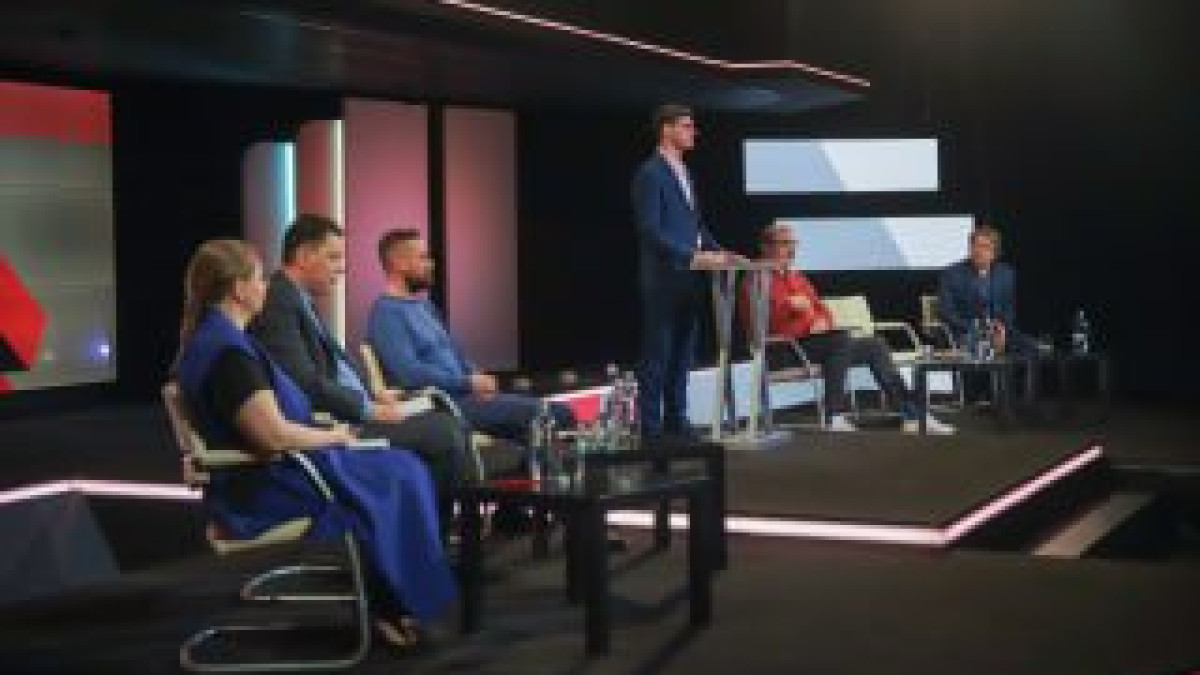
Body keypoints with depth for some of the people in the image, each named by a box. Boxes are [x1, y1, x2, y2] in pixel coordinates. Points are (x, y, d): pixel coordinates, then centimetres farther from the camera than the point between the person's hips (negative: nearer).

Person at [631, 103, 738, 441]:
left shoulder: (682, 172, 17)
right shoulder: (650, 174, -10)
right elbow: (651, 230, -18)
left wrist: (718, 251, 7)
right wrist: (694, 256, -22)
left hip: (688, 278, 9)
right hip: (664, 278, -8)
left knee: (682, 356, 11)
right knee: (657, 356, -4)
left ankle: (676, 422, 18)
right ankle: (651, 427, 1)